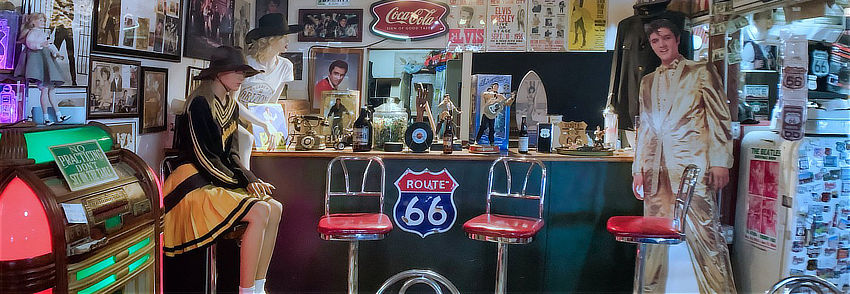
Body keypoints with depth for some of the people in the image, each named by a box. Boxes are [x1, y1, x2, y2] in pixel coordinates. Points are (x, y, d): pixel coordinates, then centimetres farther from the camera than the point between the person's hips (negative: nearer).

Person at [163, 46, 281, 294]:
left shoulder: (231, 105, 14)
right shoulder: (199, 104, -13)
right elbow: (203, 157, -17)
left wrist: (250, 180, -1)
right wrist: (241, 184, -15)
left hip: (218, 179, 9)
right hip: (195, 183, -9)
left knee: (275, 208, -7)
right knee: (260, 212, -25)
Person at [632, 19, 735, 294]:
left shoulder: (700, 72, 6)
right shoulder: (648, 82, 20)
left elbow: (720, 118, 1)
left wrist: (720, 162, -8)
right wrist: (638, 169, 15)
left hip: (691, 165, -5)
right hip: (656, 169, 5)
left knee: (704, 233, -9)